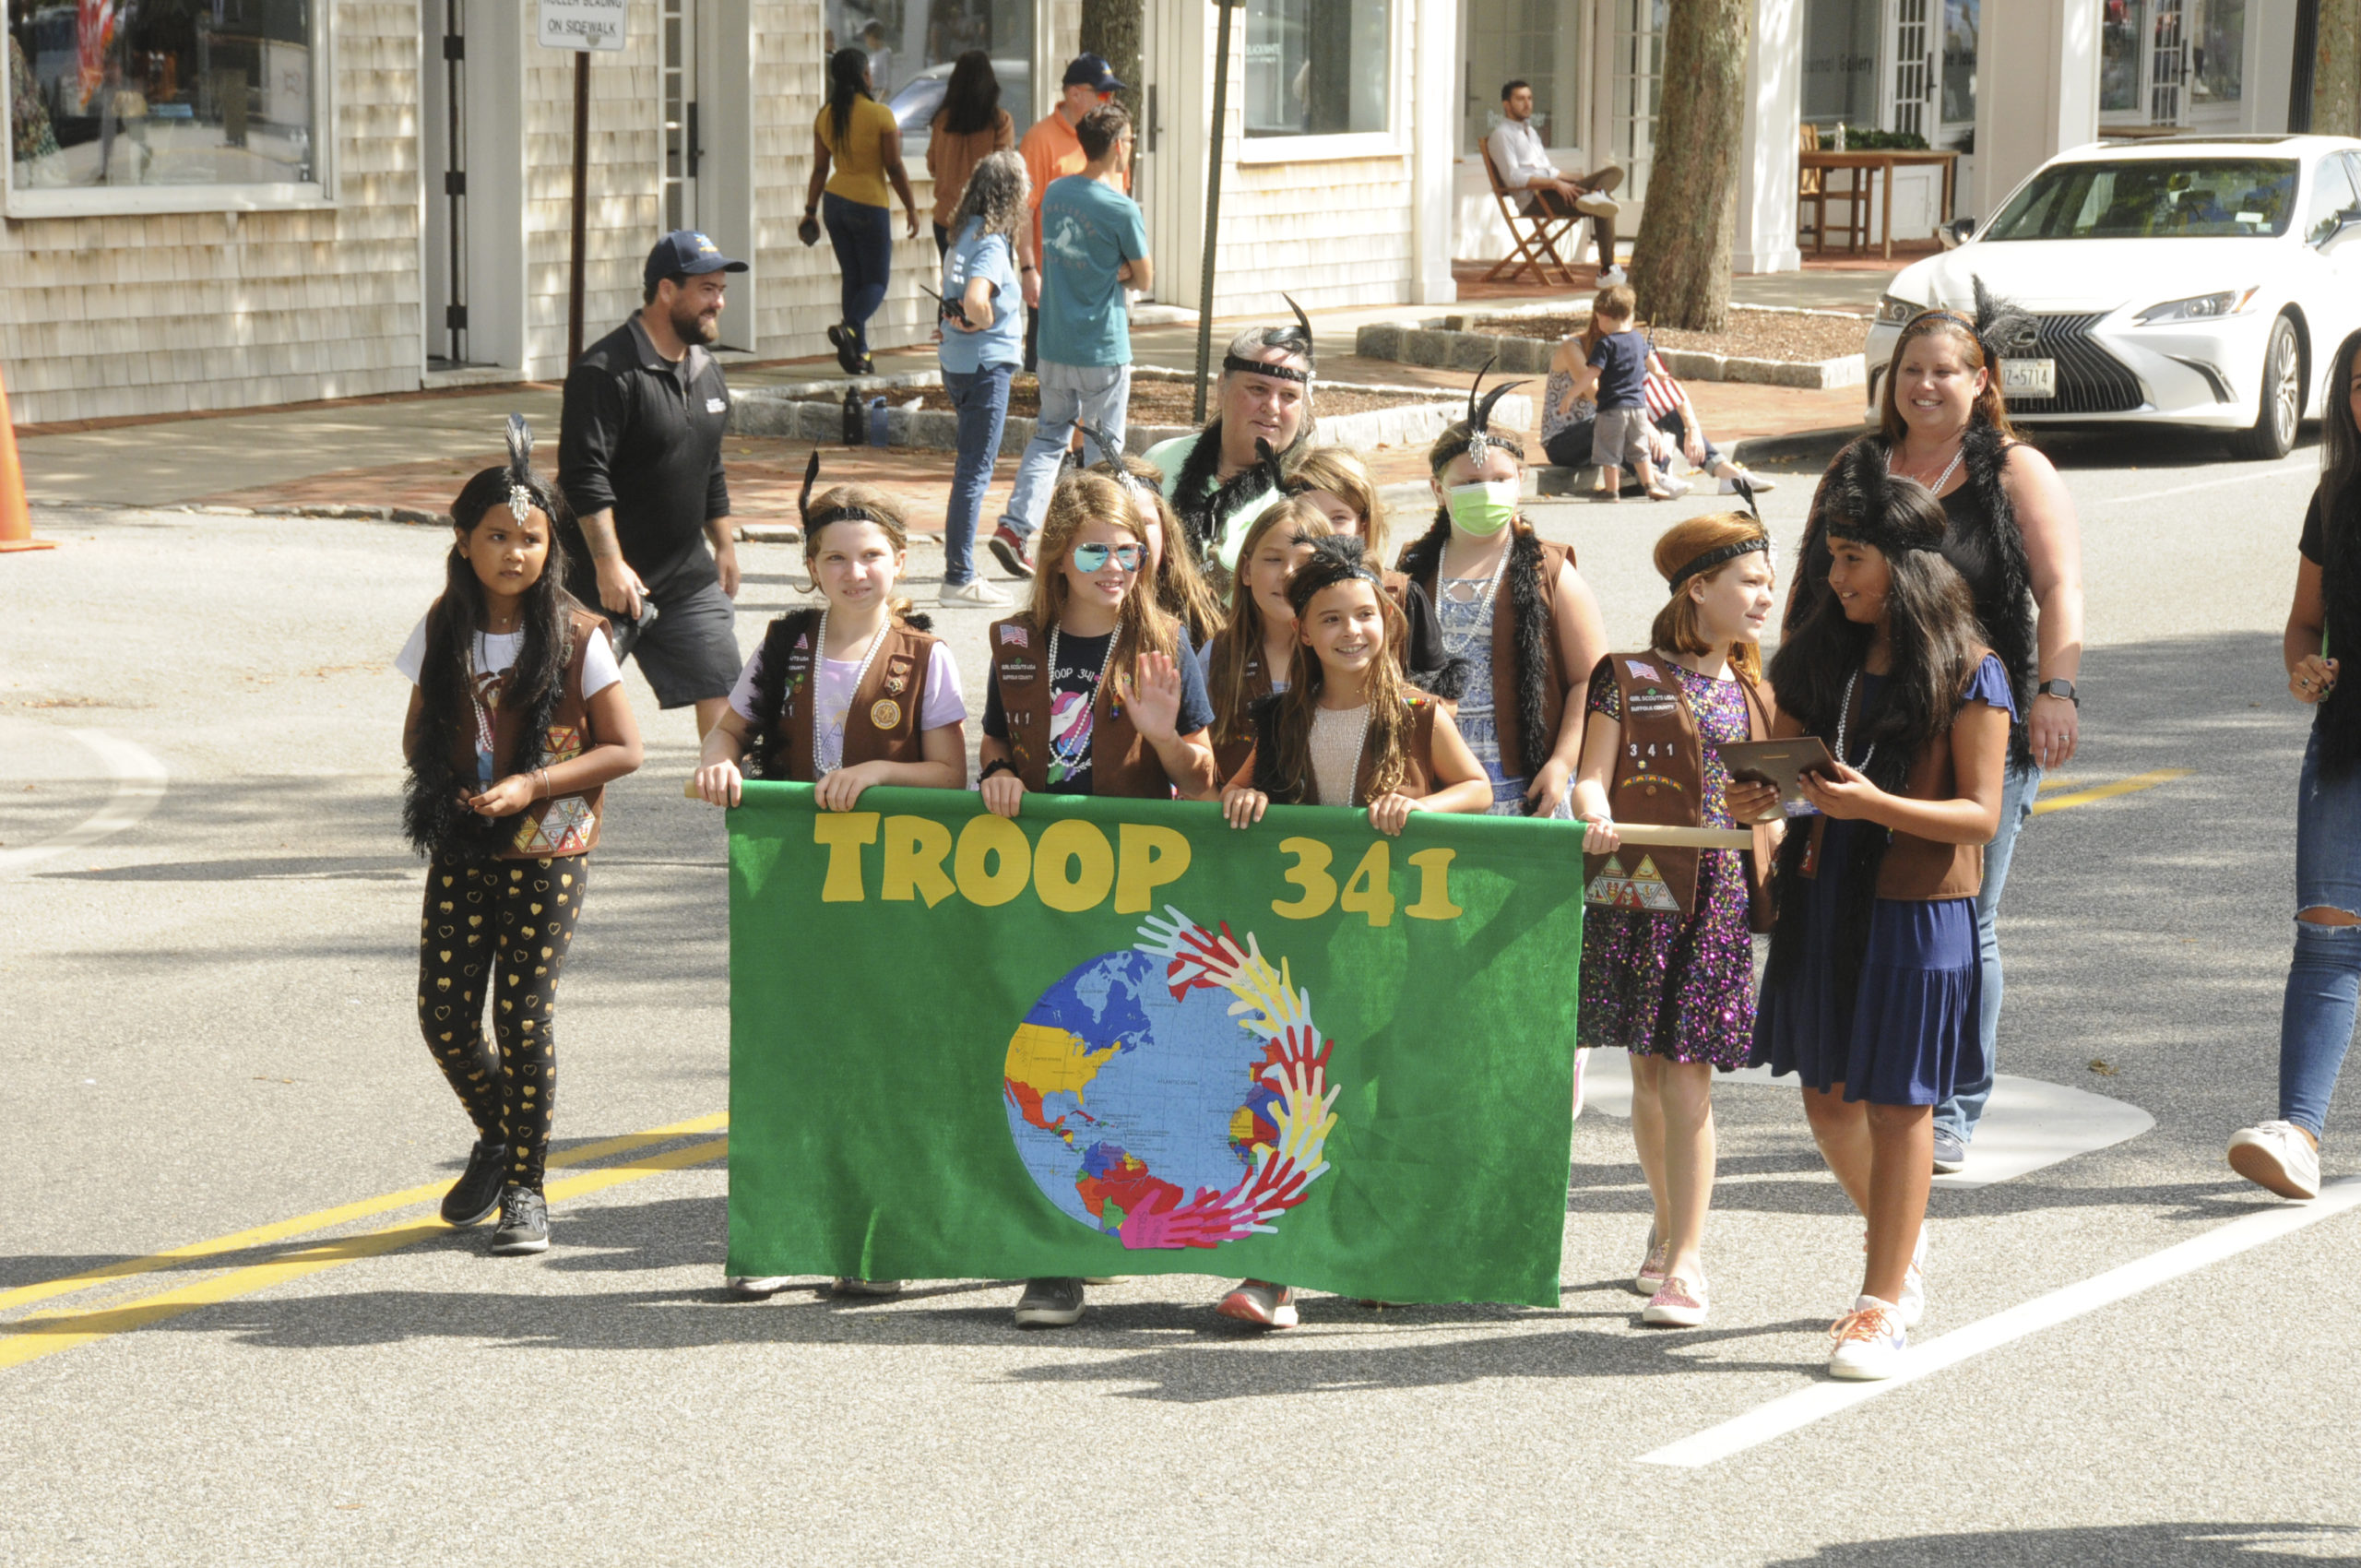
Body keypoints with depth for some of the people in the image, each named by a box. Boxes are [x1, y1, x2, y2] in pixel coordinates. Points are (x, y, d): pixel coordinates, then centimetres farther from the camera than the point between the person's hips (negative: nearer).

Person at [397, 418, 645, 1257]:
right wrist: (441, 782, -3)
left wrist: (532, 785, -17)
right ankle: (498, 1136, 27)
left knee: (523, 1016, -6)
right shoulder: (444, 632, 5)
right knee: (444, 1013, 0)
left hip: (547, 851, -4)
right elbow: (419, 733, 16)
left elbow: (624, 748, -6)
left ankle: (524, 1186, 8)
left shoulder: (576, 637, -7)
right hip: (459, 850, 4)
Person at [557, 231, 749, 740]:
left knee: (722, 690, 2)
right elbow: (584, 477, -21)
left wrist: (723, 546, 24)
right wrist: (609, 563, -24)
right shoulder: (607, 371, -16)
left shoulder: (706, 369, 12)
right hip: (610, 580, -7)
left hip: (688, 578, 7)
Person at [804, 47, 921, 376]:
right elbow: (894, 168, -10)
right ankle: (849, 327, -25)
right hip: (871, 204, -5)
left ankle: (858, 353, 10)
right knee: (876, 281, 3)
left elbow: (820, 169, 5)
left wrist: (811, 211, 13)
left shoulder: (825, 116, 2)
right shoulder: (880, 115, -12)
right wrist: (912, 209, -1)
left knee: (851, 278, 13)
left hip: (836, 202, 5)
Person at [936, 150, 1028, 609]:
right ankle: (959, 578, 0)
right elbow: (975, 299, -34)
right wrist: (987, 323, -15)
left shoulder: (965, 234, 8)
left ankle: (957, 557, 26)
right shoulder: (993, 243, -19)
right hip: (985, 365, -9)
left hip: (956, 361, 9)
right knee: (975, 471, -3)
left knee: (972, 465, 20)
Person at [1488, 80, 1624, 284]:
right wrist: (1554, 183, -22)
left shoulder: (1531, 132, 28)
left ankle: (1595, 195, -36)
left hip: (1556, 189, 9)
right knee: (1603, 209, -24)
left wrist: (1582, 180, 15)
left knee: (1614, 172, -7)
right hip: (1533, 199, -9)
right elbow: (1512, 178, -14)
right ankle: (1607, 271, -24)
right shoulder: (1502, 134, -2)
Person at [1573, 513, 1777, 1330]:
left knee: (1687, 1079, -6)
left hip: (1723, 903, 1)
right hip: (1638, 895, -1)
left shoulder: (1753, 694, 14)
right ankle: (1669, 1228, 28)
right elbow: (1593, 778, -3)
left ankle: (1685, 1265, -6)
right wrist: (1594, 815, -23)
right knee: (1648, 1076, 7)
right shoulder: (1629, 679, 3)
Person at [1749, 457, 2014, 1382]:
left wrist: (1875, 804, -25)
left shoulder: (1968, 675, -10)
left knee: (1897, 1103, -1)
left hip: (1918, 906, -6)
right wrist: (1755, 801, -8)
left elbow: (1981, 816, -12)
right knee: (1827, 1098, 12)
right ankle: (1904, 1243, 36)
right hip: (1823, 896, 6)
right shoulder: (1817, 656, 7)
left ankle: (1884, 1302, 7)